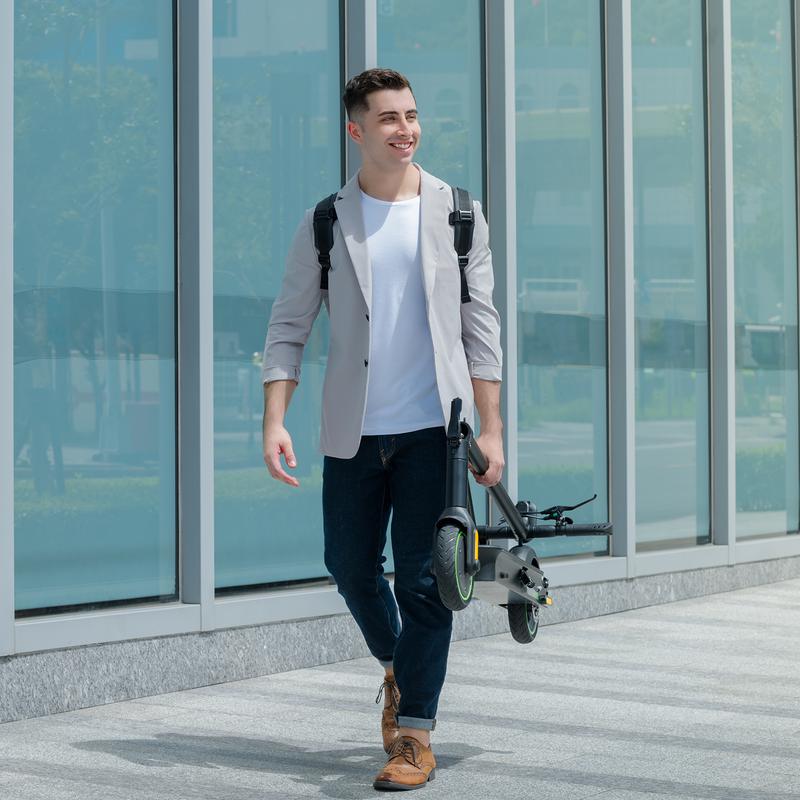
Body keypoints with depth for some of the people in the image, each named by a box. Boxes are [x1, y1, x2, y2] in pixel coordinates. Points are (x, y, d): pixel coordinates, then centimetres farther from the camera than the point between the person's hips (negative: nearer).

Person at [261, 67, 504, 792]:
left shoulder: (457, 215, 4)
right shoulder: (326, 223, 4)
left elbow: (480, 329, 5)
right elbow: (289, 326, 4)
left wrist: (491, 429, 0)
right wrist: (275, 421, -7)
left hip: (433, 427, -2)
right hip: (353, 431, 2)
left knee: (423, 579, -4)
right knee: (350, 567, 10)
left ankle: (415, 736, 4)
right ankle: (397, 667, 39)